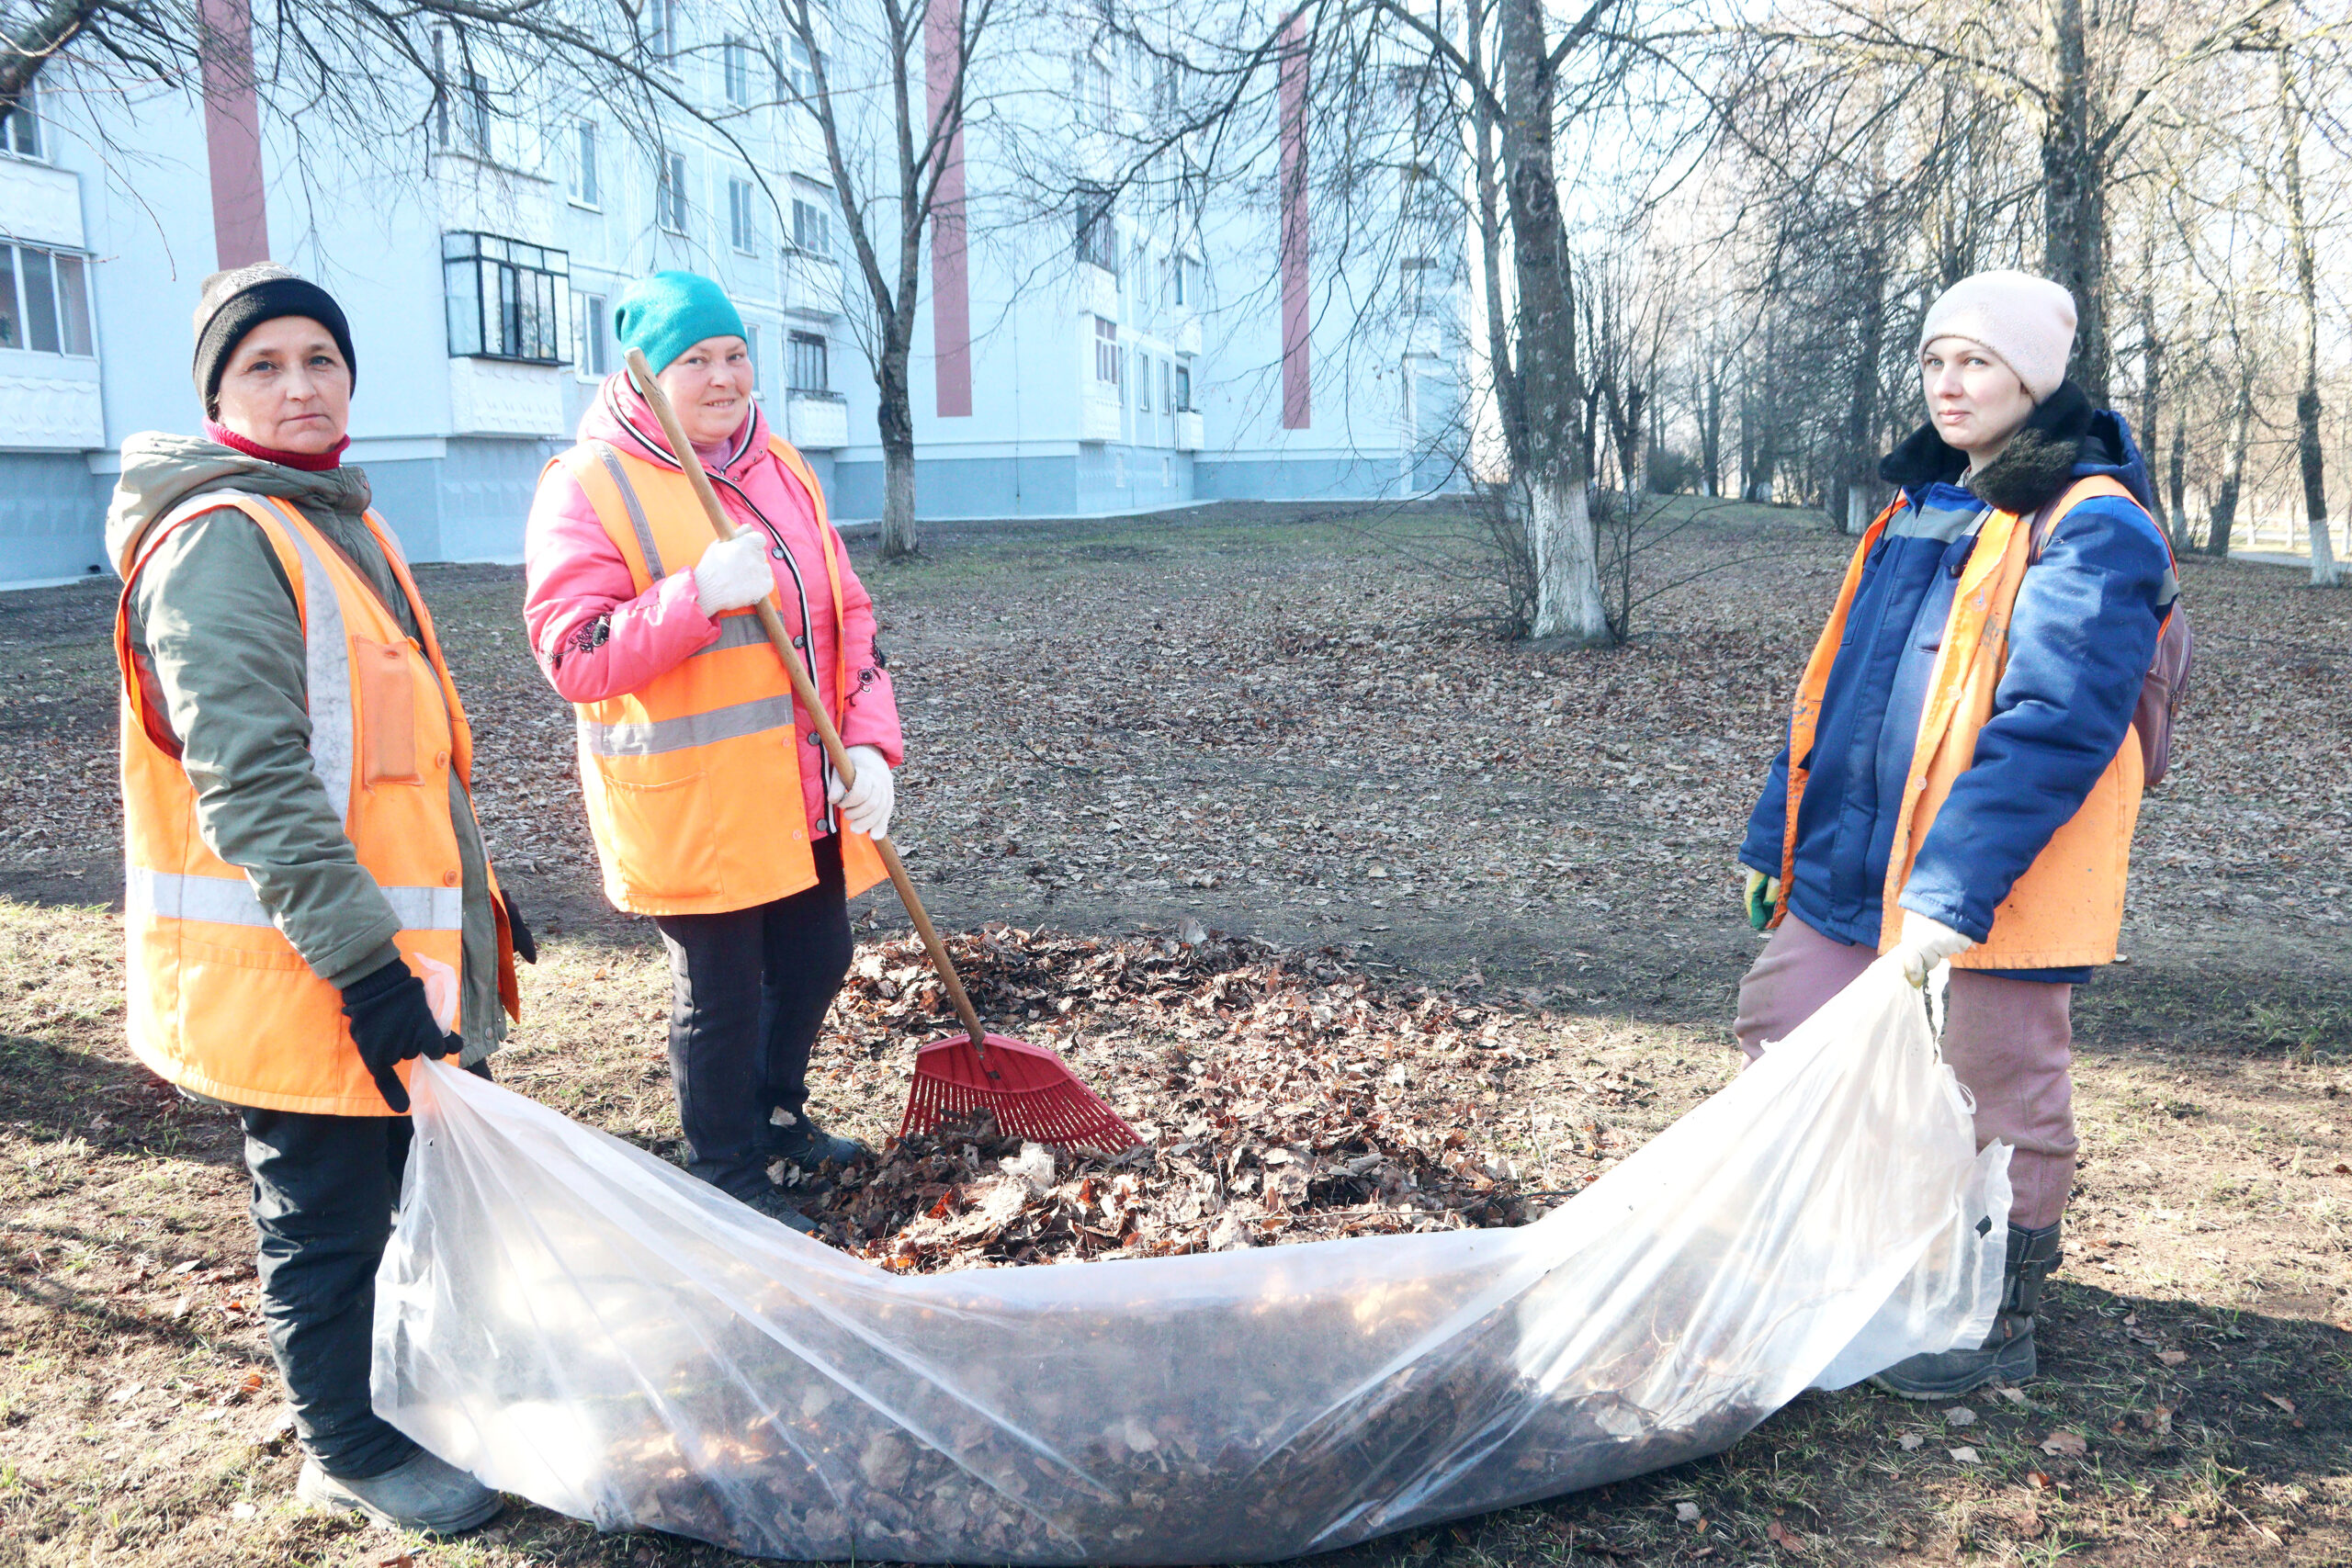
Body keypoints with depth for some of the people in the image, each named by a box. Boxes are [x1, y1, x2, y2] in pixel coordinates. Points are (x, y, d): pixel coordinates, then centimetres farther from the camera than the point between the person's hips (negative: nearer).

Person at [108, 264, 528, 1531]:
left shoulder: (335, 518, 13)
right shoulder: (220, 539, -16)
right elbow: (250, 779, -24)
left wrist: (475, 894, 22)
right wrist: (364, 961, -27)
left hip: (398, 949, 9)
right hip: (298, 972, -9)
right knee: (326, 1218, 8)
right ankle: (350, 1450, 28)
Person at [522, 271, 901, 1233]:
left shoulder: (781, 468, 10)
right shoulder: (588, 486, -10)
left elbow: (845, 613, 7)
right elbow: (573, 656, -17)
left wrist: (871, 746, -4)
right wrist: (700, 597, -29)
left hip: (805, 795, 7)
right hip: (689, 807, -6)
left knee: (816, 962, 18)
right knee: (721, 993, 5)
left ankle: (776, 1113, 45)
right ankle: (729, 1176, 27)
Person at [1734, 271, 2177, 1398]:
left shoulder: (2092, 529, -12)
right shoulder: (1918, 508, 13)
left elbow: (2055, 725, -22)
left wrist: (1954, 889, -28)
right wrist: (1776, 833, 16)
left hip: (1994, 880, -8)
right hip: (1853, 858, 8)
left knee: (2001, 1093, 8)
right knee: (1779, 1032, 13)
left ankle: (1999, 1323, 27)